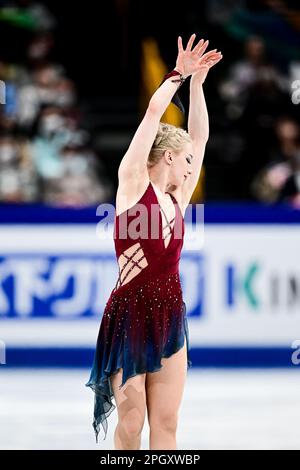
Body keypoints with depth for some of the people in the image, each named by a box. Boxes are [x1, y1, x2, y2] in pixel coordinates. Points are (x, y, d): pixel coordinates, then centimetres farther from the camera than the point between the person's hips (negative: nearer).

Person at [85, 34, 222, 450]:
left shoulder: (178, 198, 13)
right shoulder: (132, 182, -2)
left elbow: (199, 136, 17)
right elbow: (153, 114, -5)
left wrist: (197, 81, 14)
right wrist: (179, 75, 4)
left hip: (170, 318, 6)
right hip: (129, 316, -6)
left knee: (166, 424, 3)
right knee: (131, 423, -3)